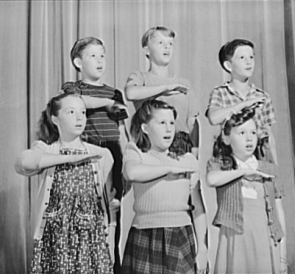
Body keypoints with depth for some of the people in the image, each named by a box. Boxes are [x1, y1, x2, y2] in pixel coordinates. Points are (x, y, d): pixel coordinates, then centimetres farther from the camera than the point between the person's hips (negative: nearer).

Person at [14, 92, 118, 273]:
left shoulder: (101, 155, 3)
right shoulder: (44, 150, 1)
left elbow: (110, 203, 5)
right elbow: (23, 162, -22)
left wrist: (109, 248, 2)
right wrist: (71, 158, -20)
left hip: (92, 241, 1)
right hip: (54, 241, 0)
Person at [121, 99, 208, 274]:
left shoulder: (187, 160, 8)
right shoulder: (135, 153, 3)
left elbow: (198, 209, 9)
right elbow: (131, 173, -22)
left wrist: (202, 248, 5)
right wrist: (170, 168, -12)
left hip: (181, 238, 2)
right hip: (145, 238, -1)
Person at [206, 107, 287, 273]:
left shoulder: (269, 169, 9)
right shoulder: (219, 164, 4)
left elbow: (279, 212, 11)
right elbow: (212, 180, -20)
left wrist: (283, 255, 9)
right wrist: (244, 171, -11)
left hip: (266, 244, 2)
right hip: (235, 242, -2)